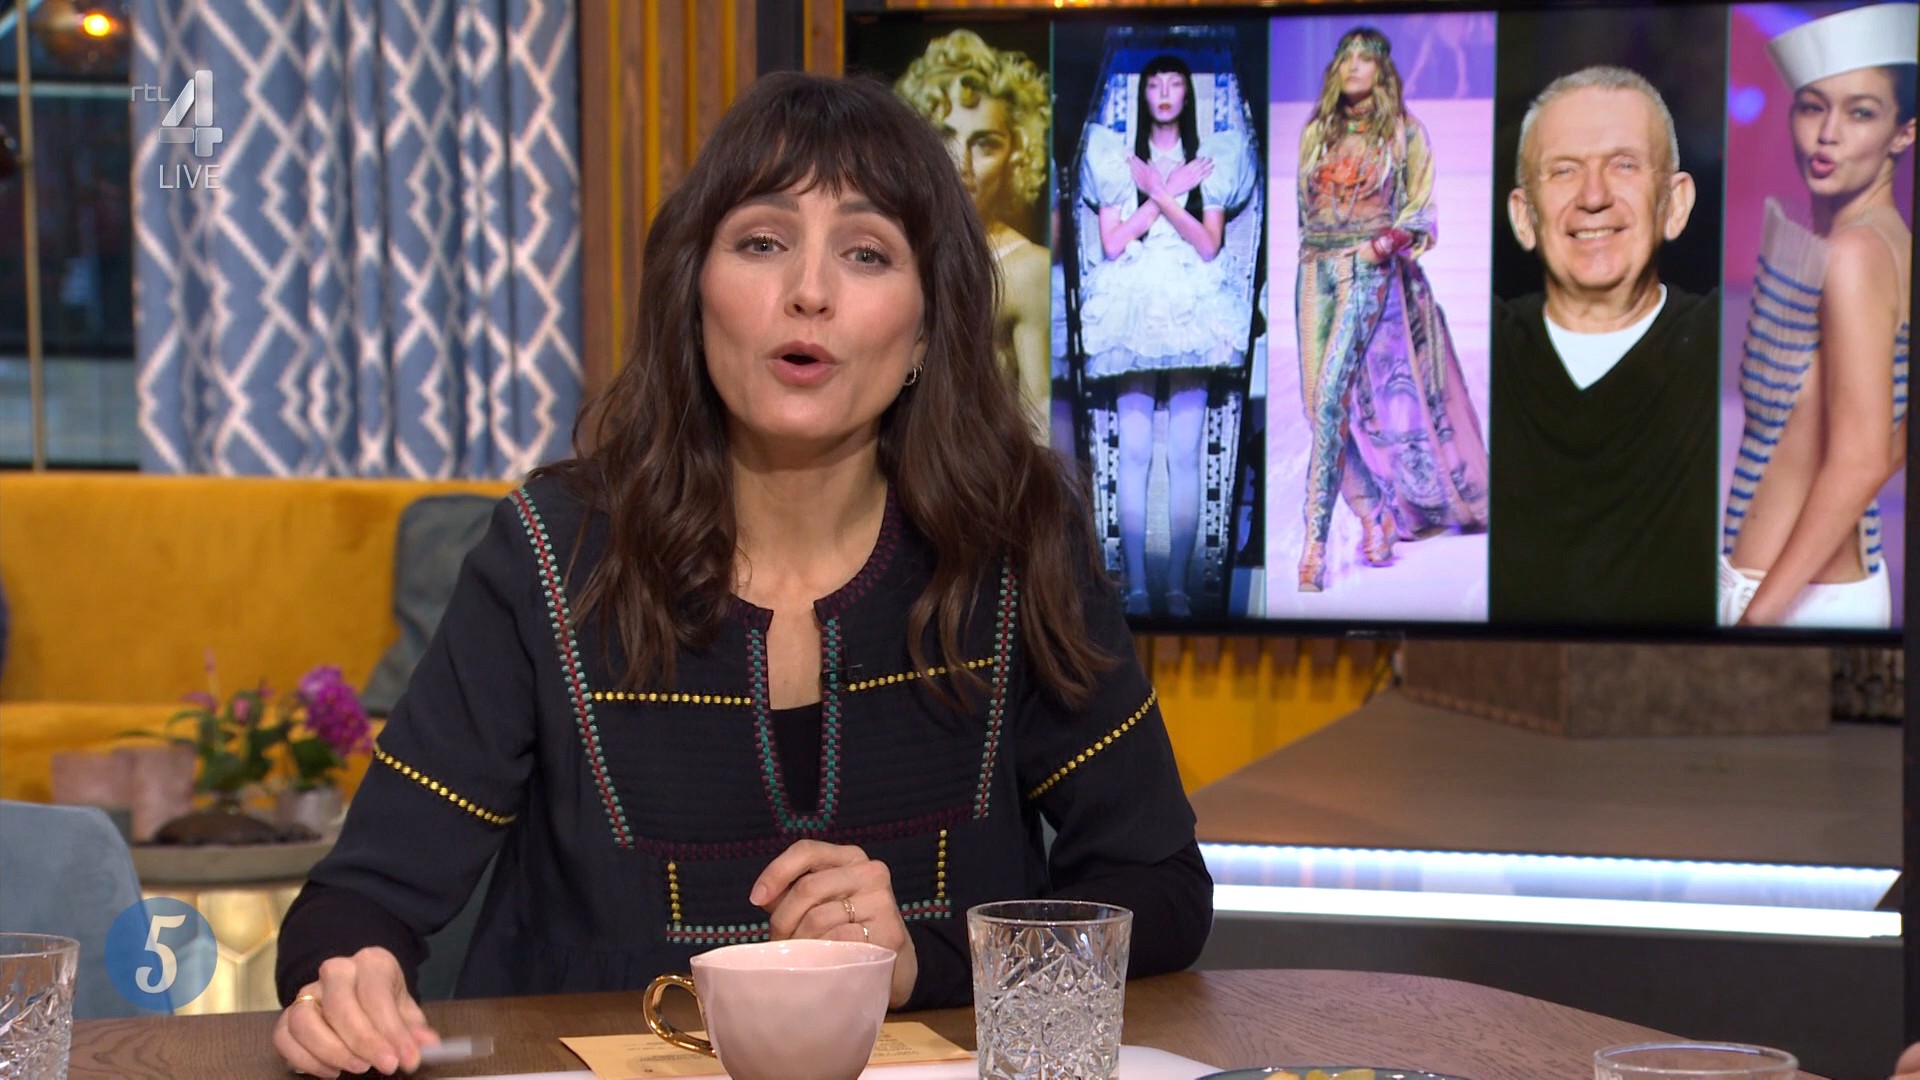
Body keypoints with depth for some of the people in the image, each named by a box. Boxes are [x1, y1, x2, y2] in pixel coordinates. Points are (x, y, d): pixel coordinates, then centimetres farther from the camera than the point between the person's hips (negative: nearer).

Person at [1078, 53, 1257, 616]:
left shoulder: (1211, 158, 9)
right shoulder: (1116, 156, 8)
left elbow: (1209, 246, 0)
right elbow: (1112, 244, -1)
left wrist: (1162, 195, -10)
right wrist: (1169, 193, -6)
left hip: (1191, 312, 0)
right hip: (1132, 310, 0)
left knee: (1186, 452, -3)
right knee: (1134, 450, -5)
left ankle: (1178, 584, -1)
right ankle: (1136, 585, -3)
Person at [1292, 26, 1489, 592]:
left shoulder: (1405, 133, 3)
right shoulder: (1316, 132, 13)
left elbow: (1419, 209, 3)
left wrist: (1387, 241, -13)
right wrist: (1315, 254, 15)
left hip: (1369, 269, -5)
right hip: (1316, 267, 5)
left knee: (1332, 399, -18)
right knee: (1319, 403, 1)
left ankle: (1314, 547, -22)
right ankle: (1375, 518, 18)